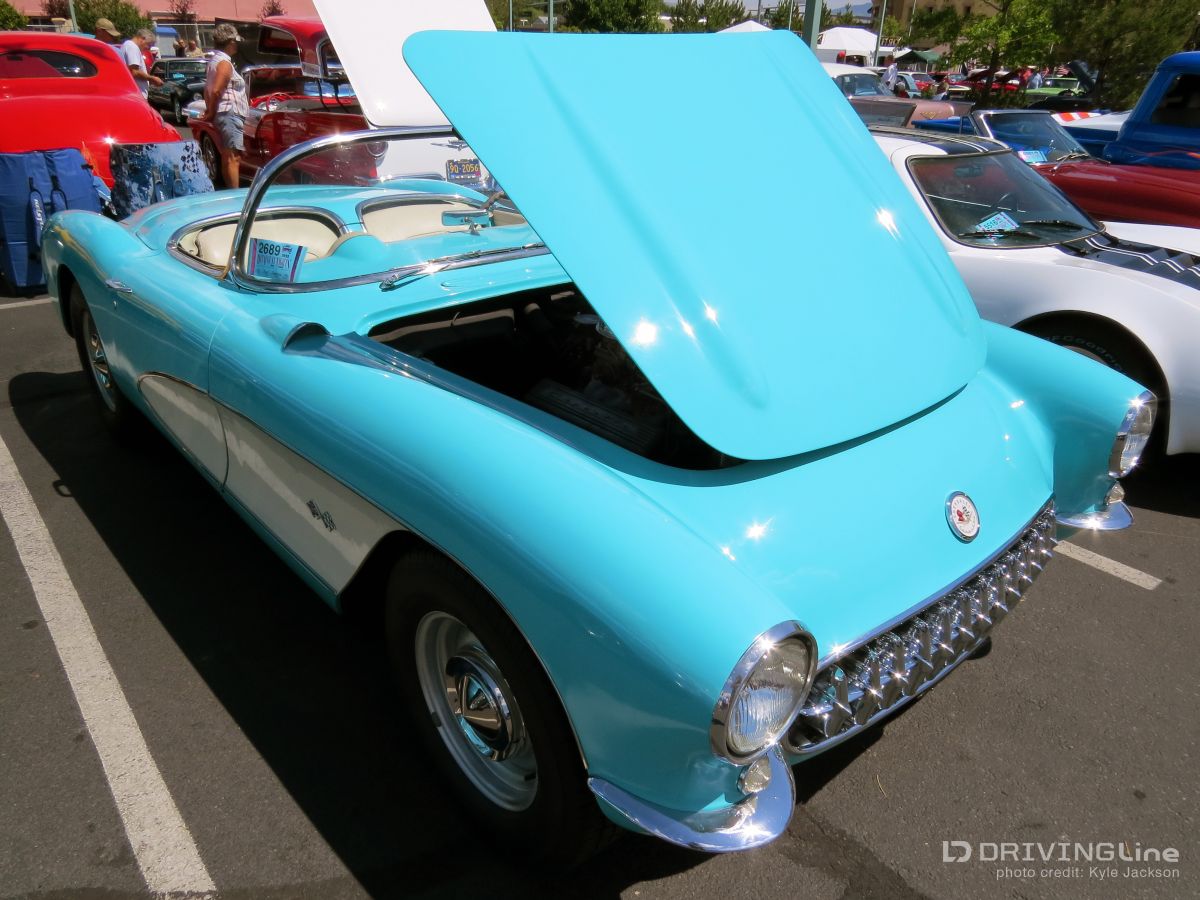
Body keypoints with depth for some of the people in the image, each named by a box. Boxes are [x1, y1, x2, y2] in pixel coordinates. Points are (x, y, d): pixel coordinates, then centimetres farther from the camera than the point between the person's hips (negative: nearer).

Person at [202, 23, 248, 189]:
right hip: (230, 114, -10)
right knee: (234, 158, -15)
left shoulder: (214, 60, 18)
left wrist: (209, 110, 17)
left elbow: (208, 89, 20)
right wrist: (211, 112, -9)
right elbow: (216, 91, -19)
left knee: (227, 158, 12)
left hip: (225, 115, 10)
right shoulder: (225, 63, -12)